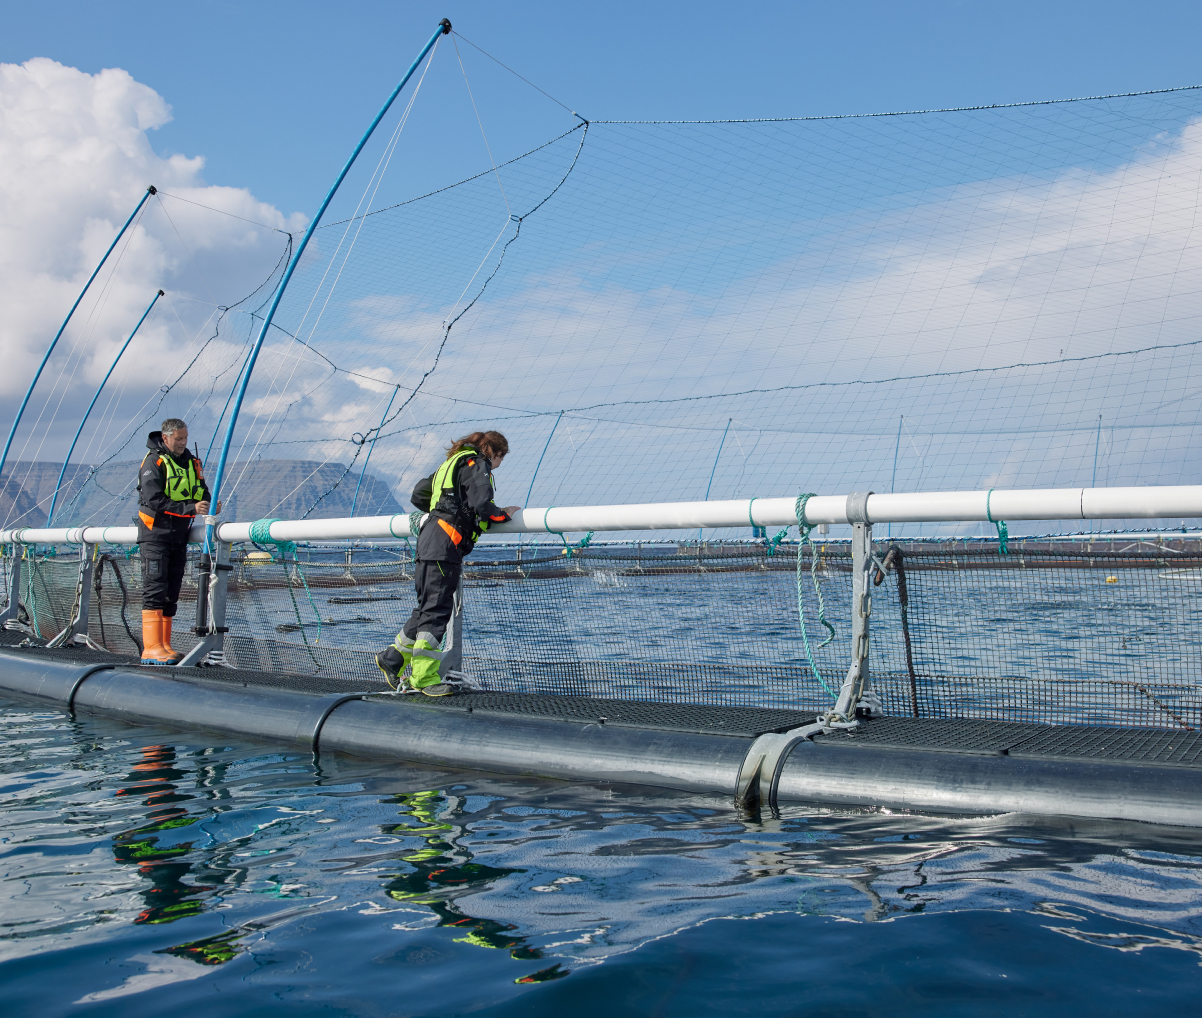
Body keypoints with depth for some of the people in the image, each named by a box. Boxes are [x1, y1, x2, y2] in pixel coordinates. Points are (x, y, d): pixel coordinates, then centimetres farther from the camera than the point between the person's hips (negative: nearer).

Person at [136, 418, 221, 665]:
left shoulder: (191, 462, 12)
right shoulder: (153, 462, -9)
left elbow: (202, 493, 13)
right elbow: (154, 501, -19)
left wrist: (210, 505, -11)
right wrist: (190, 508, -26)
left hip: (179, 536, 7)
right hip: (155, 535, -7)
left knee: (171, 594, 8)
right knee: (155, 590, -9)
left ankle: (163, 646, 14)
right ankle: (151, 648, -10)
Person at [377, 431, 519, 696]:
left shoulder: (453, 463, 27)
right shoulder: (476, 464, -2)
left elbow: (418, 496, 30)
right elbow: (482, 505, -17)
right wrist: (503, 514, 1)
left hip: (431, 539, 10)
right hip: (444, 545, -10)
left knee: (429, 607, 16)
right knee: (436, 609, -8)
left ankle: (393, 657, 22)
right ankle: (424, 677, -6)